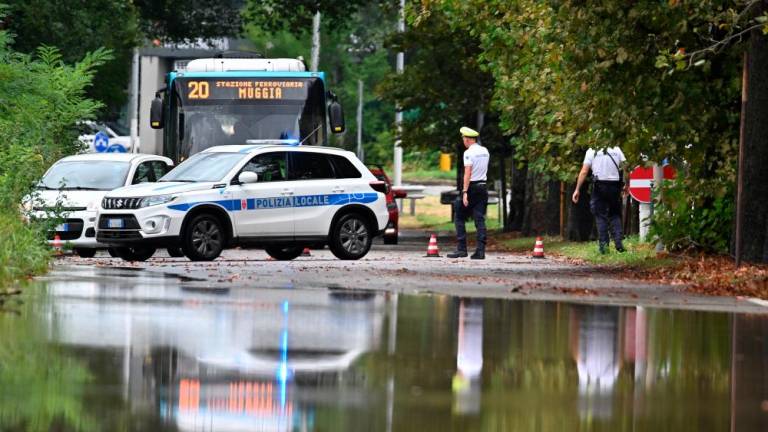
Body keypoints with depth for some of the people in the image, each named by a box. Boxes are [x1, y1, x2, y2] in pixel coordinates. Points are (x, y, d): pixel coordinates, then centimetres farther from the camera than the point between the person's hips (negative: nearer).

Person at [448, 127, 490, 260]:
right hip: (483, 187, 6)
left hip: (472, 186, -6)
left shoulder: (469, 153, -12)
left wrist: (465, 192, -21)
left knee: (459, 217, 3)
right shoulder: (485, 151, 11)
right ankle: (480, 250, -3)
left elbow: (468, 173, -19)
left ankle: (461, 249, -2)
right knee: (480, 219, 5)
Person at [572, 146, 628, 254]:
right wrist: (627, 186, 11)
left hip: (599, 185, -2)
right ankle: (618, 242, -1)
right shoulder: (616, 150, 6)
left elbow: (584, 171, -2)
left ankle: (603, 244, -2)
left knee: (601, 216, 4)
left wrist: (577, 190, 1)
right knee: (615, 215, 12)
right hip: (614, 185, 2)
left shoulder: (591, 152, 1)